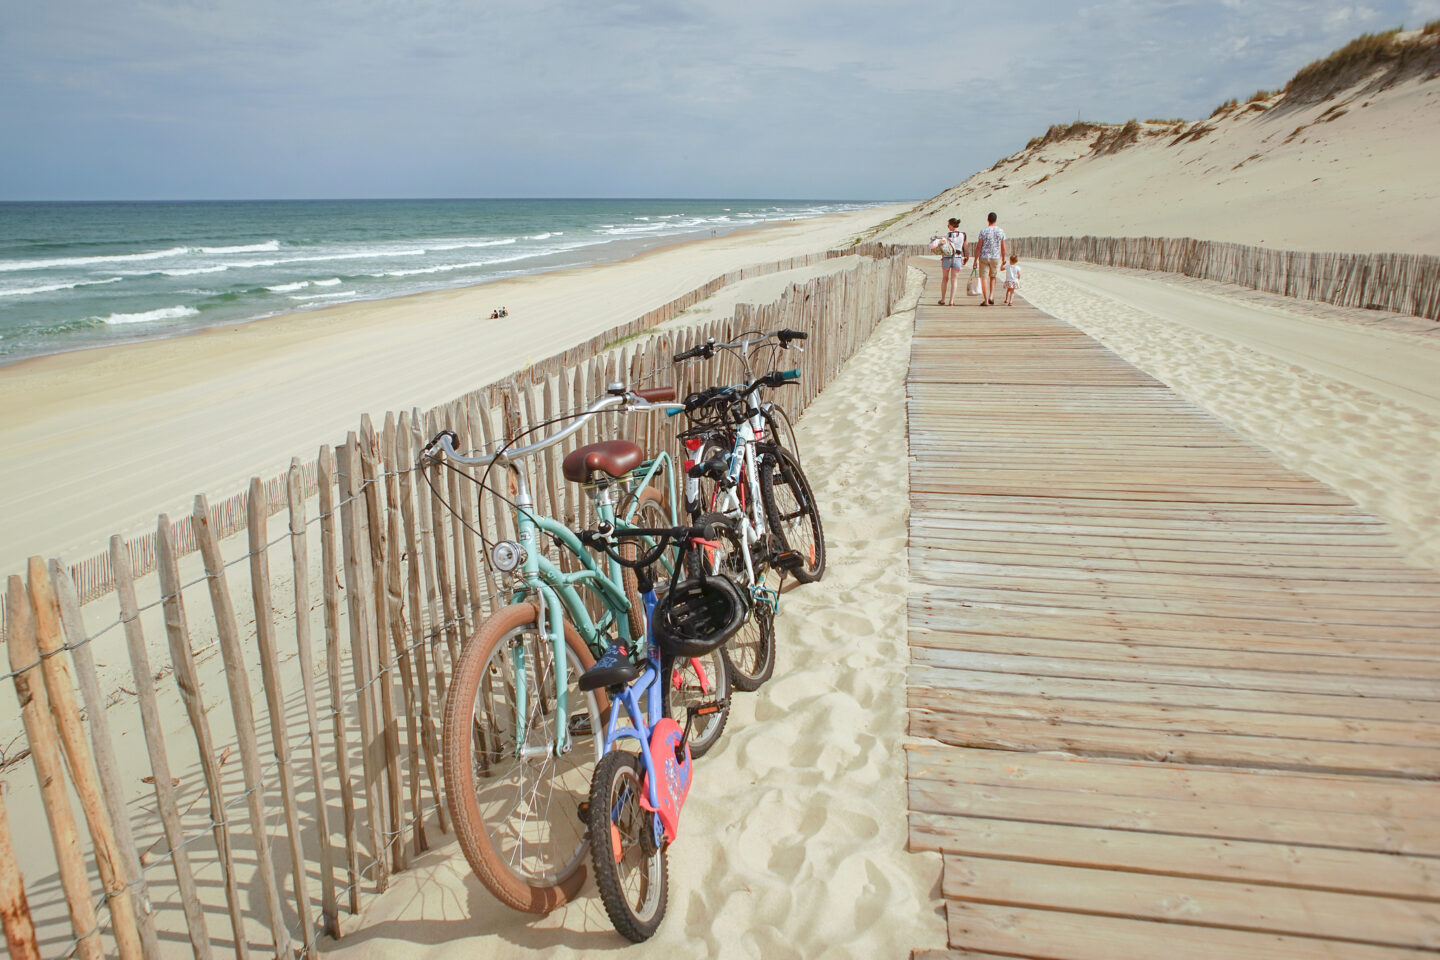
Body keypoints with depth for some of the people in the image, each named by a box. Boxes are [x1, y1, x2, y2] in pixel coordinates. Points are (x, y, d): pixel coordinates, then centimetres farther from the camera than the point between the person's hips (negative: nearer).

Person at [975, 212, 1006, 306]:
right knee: (993, 277, 19)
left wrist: (975, 260, -4)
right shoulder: (1001, 231, 0)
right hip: (996, 257, 2)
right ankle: (991, 297, 7)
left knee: (984, 278, 2)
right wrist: (1003, 259, 15)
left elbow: (978, 247, -9)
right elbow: (1003, 248, 4)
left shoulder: (983, 231, -7)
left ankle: (986, 300, -3)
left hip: (984, 257, -2)